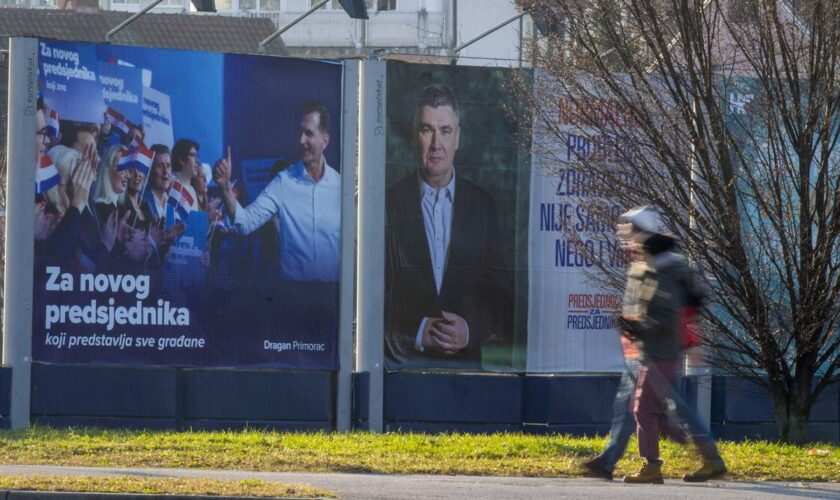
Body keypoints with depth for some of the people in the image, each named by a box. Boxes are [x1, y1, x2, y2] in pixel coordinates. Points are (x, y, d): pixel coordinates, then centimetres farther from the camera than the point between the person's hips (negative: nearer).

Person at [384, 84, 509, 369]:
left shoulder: (483, 206, 10)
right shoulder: (391, 204, 3)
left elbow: (501, 295, 10)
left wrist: (471, 331, -7)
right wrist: (417, 332, -11)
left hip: (466, 360, 2)